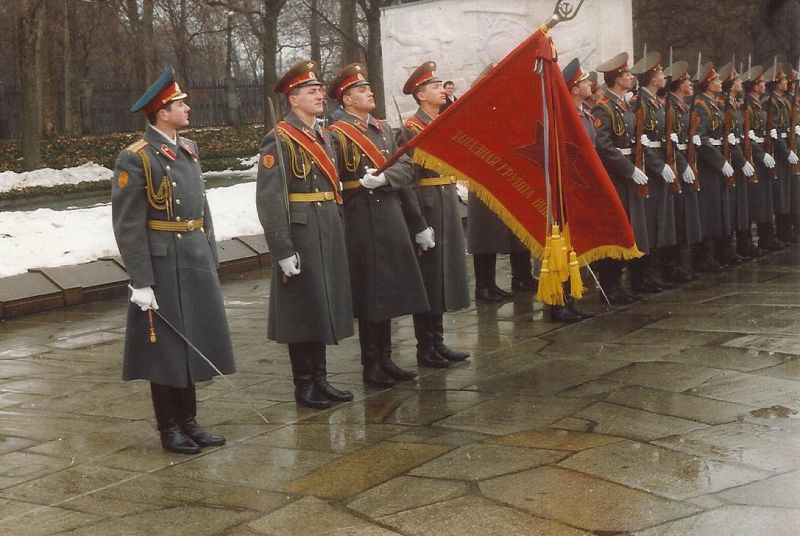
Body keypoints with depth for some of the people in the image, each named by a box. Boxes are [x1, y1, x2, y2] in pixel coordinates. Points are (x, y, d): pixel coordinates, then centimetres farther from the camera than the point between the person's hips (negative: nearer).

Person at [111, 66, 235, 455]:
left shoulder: (188, 150, 10)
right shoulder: (135, 159, -13)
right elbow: (128, 226, -16)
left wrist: (211, 260, 13)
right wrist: (140, 282, -18)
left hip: (196, 263, 7)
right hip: (162, 266, -7)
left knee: (192, 345, 14)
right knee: (166, 348, 4)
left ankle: (189, 422, 26)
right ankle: (170, 429, 16)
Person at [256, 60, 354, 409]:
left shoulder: (324, 138, 14)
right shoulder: (279, 140, -12)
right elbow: (269, 201, -17)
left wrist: (338, 235, 15)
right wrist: (283, 251, -20)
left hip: (329, 237, 8)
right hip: (300, 236, -8)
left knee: (323, 309, 13)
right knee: (302, 311, 1)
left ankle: (320, 379, 24)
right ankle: (304, 386, 12)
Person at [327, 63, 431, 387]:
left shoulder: (383, 129, 14)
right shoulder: (337, 135, -6)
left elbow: (406, 169, 5)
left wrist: (384, 177, -11)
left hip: (391, 218, 7)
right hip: (362, 223, -6)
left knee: (389, 292, 12)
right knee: (369, 294, -1)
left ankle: (385, 360, 22)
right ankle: (371, 366, 9)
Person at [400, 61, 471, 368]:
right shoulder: (411, 129, -11)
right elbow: (408, 177, -16)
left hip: (448, 203, 8)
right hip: (427, 207, -8)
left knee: (444, 272, 12)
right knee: (428, 274, -2)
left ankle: (437, 342, 22)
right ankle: (425, 348, 7)